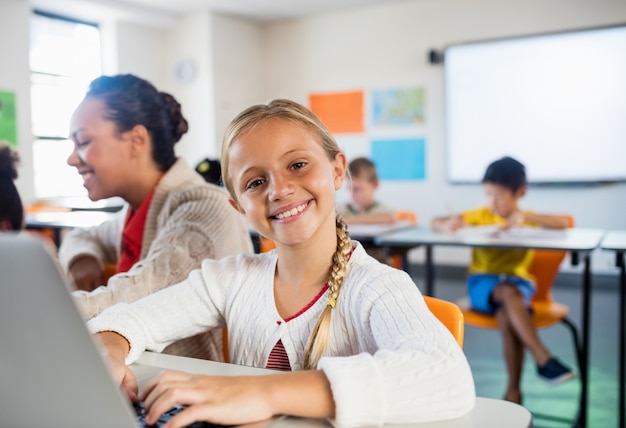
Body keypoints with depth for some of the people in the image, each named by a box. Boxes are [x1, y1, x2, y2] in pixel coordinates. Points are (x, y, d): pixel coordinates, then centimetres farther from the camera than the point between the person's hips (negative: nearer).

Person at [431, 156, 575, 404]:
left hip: (518, 280, 0)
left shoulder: (529, 219, 11)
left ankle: (513, 391, -20)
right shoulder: (480, 216, 12)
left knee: (506, 318, -33)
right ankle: (543, 358, -36)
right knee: (508, 292, -36)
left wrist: (525, 216, -22)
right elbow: (435, 223, 9)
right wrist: (448, 226, -16)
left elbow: (563, 223, -9)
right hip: (482, 282, 0)